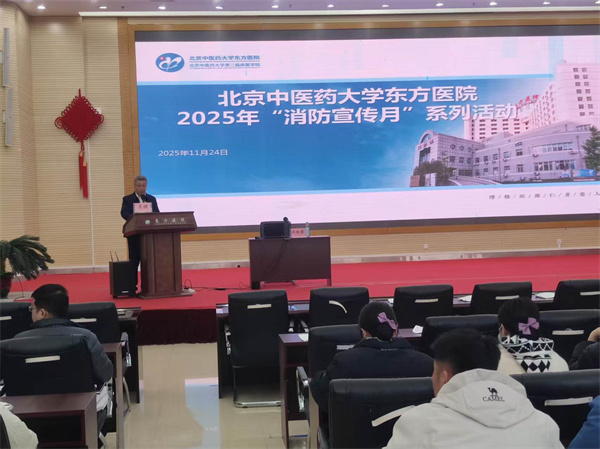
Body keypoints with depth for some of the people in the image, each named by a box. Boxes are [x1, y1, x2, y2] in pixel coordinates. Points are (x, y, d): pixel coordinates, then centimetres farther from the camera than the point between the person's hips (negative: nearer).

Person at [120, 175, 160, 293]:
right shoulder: (128, 199, 4)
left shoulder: (152, 199, 16)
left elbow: (157, 213, 8)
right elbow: (124, 213, -11)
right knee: (134, 260, -1)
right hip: (135, 234, -3)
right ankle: (132, 287, 2)